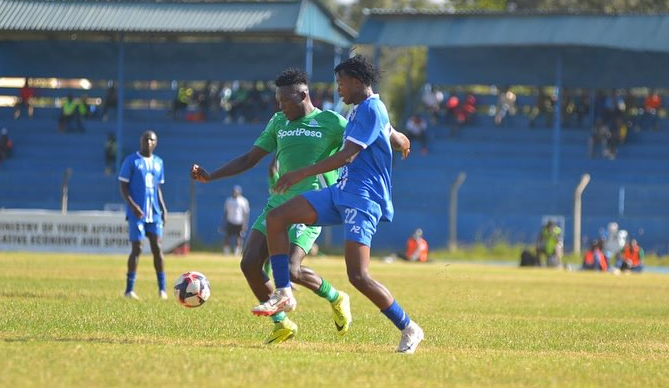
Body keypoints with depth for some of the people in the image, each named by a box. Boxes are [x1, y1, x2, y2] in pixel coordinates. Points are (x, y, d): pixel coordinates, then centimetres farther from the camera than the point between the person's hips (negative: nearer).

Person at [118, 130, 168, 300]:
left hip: (154, 212, 4)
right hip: (137, 212, -4)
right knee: (137, 249, -6)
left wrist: (163, 208, 9)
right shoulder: (131, 161, -3)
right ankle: (129, 289, 0)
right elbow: (123, 187, -5)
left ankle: (162, 288, 2)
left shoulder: (158, 162, 13)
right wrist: (133, 206, -18)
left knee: (157, 247, -2)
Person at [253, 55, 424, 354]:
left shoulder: (370, 109, -12)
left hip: (362, 199, -10)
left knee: (358, 275, -18)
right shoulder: (364, 109, 19)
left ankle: (409, 329, -3)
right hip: (342, 192, 10)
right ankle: (284, 295, -4)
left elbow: (348, 155, -20)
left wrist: (302, 174, -20)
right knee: (276, 217, -5)